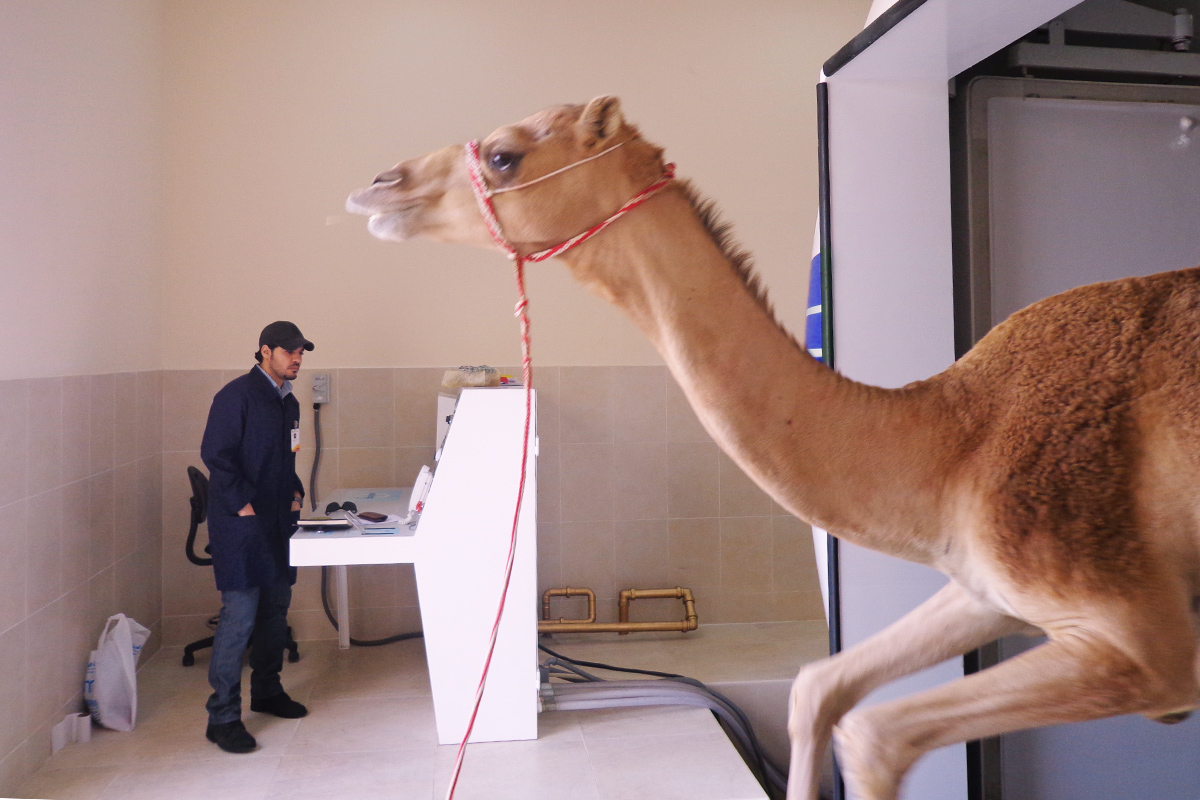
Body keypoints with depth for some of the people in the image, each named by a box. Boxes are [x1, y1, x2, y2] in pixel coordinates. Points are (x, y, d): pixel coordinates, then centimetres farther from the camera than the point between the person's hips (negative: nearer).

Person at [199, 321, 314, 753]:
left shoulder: (287, 402, 16)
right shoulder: (237, 396, -11)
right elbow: (215, 454, -16)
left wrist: (295, 491, 10)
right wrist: (242, 505, -18)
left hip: (278, 521, 9)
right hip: (241, 523, -9)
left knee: (276, 606, 16)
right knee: (240, 613, -9)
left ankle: (267, 691, 32)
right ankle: (222, 717, -1)